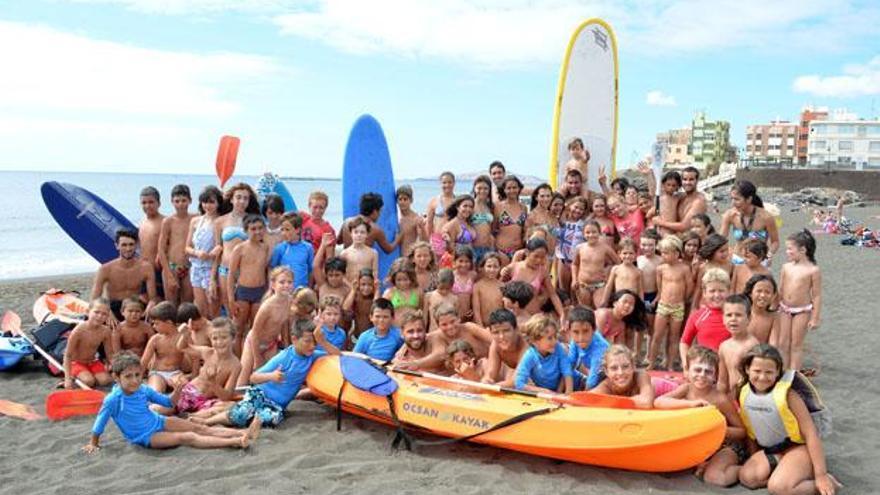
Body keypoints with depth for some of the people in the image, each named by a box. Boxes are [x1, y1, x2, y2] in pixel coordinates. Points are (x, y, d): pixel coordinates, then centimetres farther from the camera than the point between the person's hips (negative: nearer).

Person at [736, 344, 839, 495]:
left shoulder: (786, 394, -19)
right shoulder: (744, 393, -4)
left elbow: (811, 433, -18)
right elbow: (750, 430, 11)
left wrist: (821, 475, -19)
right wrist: (755, 461, 12)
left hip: (798, 447, -5)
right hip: (769, 450, 5)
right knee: (747, 477, -20)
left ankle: (826, 481, -7)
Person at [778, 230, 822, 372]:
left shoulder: (813, 270, -12)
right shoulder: (786, 267, 1)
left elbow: (817, 296, -9)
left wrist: (815, 318, -9)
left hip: (802, 311, -4)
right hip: (785, 310, 4)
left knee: (796, 345, 5)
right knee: (782, 343, 8)